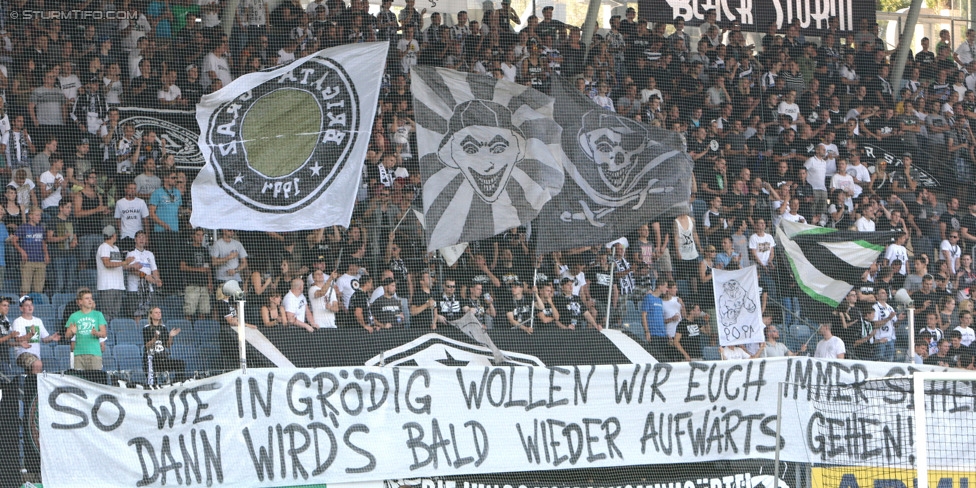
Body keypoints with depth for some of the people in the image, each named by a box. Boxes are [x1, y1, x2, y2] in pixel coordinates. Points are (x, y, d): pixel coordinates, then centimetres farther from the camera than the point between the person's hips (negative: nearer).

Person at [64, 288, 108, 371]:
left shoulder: (98, 315, 9)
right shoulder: (74, 316, 10)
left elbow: (104, 334, 4)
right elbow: (67, 336, 9)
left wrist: (96, 333, -17)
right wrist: (72, 332, -14)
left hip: (95, 352, 0)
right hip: (79, 353, 0)